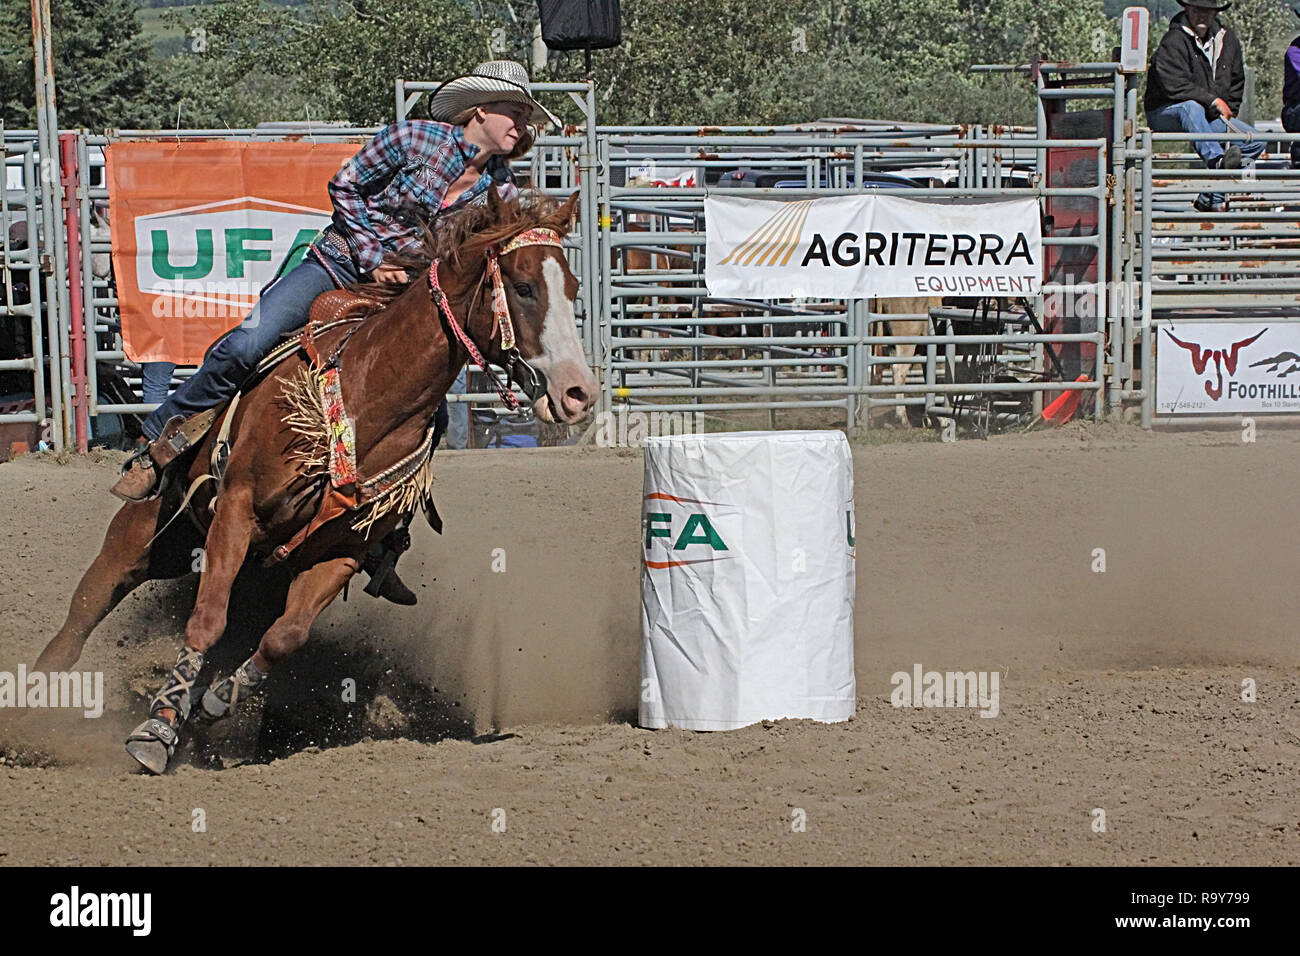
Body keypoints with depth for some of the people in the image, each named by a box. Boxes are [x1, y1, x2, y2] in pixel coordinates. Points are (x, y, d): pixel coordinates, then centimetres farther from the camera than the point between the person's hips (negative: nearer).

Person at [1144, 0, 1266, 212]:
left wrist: (1227, 112, 8)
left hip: (1211, 117, 7)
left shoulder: (1227, 40, 9)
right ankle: (1216, 160, -63)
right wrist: (1213, 100, -22)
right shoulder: (1174, 42, -13)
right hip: (1165, 113, -7)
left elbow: (1237, 82, 22)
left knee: (1256, 141, -10)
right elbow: (1174, 86, -23)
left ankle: (1210, 199, -17)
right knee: (1190, 107, -41)